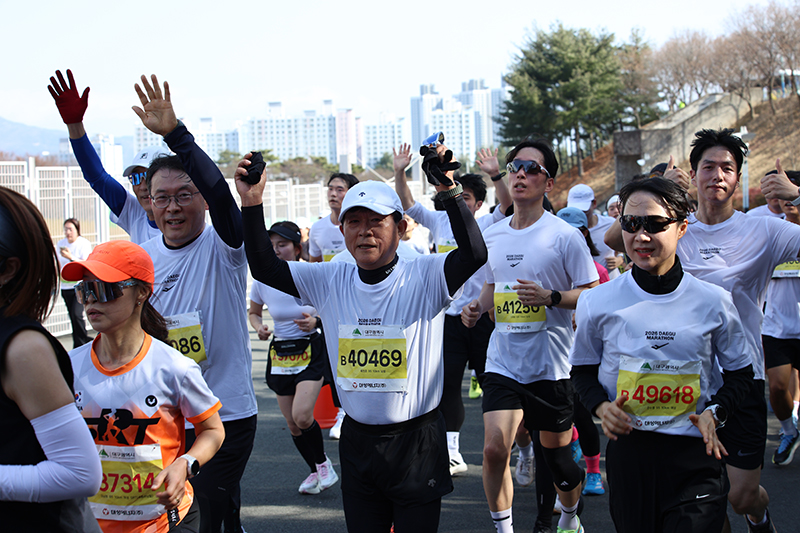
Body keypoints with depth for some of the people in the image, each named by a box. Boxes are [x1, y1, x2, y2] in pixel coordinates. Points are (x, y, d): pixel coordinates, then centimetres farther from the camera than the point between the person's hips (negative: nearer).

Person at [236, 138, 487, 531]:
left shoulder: (425, 276, -9)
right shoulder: (329, 281, 3)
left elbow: (474, 253, -26)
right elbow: (264, 268, 1)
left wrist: (448, 190, -31)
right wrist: (252, 203, -9)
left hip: (417, 443, -3)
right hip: (358, 441, 4)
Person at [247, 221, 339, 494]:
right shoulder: (262, 281, -5)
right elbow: (253, 312, 14)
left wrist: (317, 321, -21)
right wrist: (259, 327, -7)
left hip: (310, 351, -4)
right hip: (280, 355, 4)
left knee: (302, 415, -20)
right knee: (293, 424, 8)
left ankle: (323, 462, 7)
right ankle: (317, 471, 31)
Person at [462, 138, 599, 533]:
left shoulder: (565, 236, -8)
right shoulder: (492, 235, 7)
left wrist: (550, 297, -22)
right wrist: (477, 307, 1)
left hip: (551, 364, -3)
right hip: (502, 362, 3)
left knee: (556, 453, 9)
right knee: (495, 448, -11)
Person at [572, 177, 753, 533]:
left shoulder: (713, 301, -2)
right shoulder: (598, 303, -1)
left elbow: (740, 372, 10)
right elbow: (583, 369, 12)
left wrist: (715, 412, -7)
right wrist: (601, 406, -7)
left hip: (696, 454, -1)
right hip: (628, 452, 1)